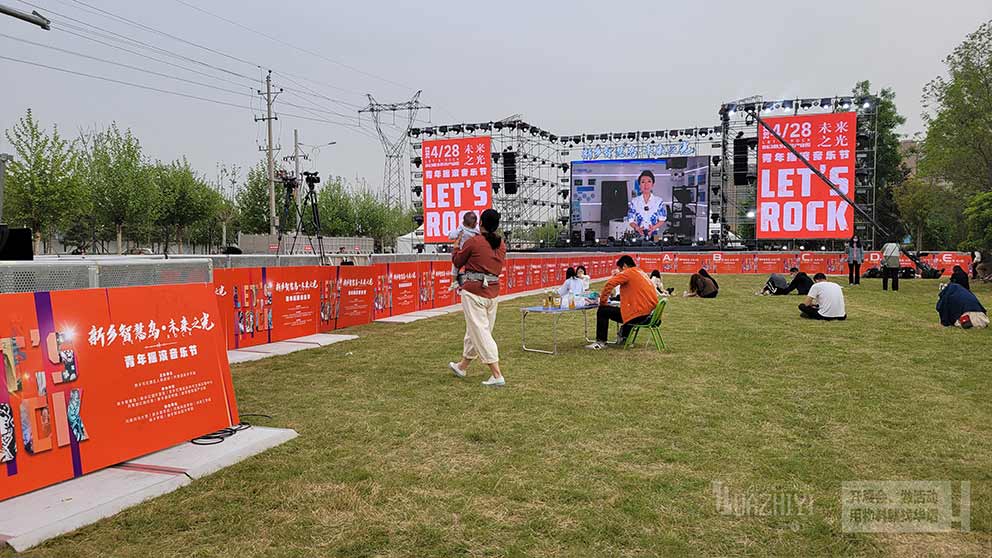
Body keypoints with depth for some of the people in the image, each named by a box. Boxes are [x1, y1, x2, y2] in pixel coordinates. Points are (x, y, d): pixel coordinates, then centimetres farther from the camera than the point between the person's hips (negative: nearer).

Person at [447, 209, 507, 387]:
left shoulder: (473, 242, -11)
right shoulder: (501, 244, 5)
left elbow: (457, 262, 2)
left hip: (473, 291, -7)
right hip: (493, 292, 7)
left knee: (481, 333, -4)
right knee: (474, 330, 20)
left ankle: (497, 376, -9)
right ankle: (462, 366, 37)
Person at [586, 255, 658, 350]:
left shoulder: (628, 272, -7)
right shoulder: (642, 273, 19)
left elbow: (610, 283, -19)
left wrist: (602, 301, -9)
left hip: (638, 315, -9)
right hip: (650, 313, 9)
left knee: (602, 311, 2)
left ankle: (601, 342, 6)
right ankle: (624, 338, 44)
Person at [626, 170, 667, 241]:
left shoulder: (659, 201, 7)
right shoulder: (634, 202, 8)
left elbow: (662, 220, 7)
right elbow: (631, 220, 7)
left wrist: (653, 228, -13)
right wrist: (638, 228, -13)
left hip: (654, 235, 0)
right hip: (639, 236, 0)